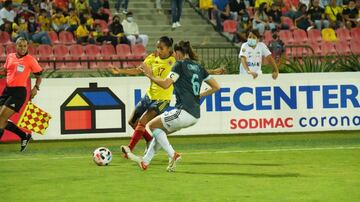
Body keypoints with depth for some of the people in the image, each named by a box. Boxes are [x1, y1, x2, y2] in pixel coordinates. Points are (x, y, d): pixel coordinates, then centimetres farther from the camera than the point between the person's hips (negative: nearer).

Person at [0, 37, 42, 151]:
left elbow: (39, 76, 3)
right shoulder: (10, 57, 9)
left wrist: (36, 88, -12)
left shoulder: (30, 60, -5)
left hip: (19, 91, -6)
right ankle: (24, 136, 20)